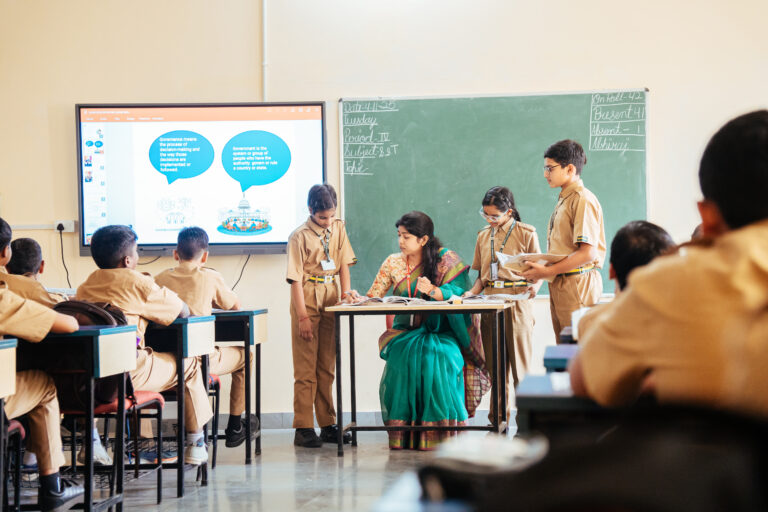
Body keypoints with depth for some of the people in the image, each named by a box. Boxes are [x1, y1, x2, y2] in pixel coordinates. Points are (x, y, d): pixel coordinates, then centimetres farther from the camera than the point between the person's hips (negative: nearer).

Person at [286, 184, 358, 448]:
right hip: (307, 300, -5)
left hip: (330, 300, 5)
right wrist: (303, 317, -15)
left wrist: (346, 291, -8)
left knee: (327, 367, 10)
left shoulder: (338, 229, 6)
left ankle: (328, 425, 15)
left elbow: (343, 263, 11)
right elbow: (296, 278, -11)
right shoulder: (300, 236, -10)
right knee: (305, 369, -3)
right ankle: (303, 429, -1)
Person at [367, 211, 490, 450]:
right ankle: (404, 434, -25)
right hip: (405, 332, 2)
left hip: (440, 333, -2)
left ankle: (440, 432, -25)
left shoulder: (446, 260, 1)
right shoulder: (393, 263, 12)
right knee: (404, 353, -32)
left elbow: (457, 293, -13)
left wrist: (432, 290, -31)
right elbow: (373, 298, 10)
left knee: (440, 355, -35)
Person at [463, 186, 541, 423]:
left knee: (519, 363, -4)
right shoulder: (483, 236, 16)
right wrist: (472, 293, 1)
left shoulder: (525, 233, 1)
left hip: (517, 301, -5)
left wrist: (535, 285, -20)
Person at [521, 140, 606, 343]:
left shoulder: (583, 200, -12)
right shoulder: (563, 200, 17)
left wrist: (547, 272, -18)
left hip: (578, 283, -9)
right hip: (559, 284, 9)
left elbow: (588, 253, -20)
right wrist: (540, 268, 4)